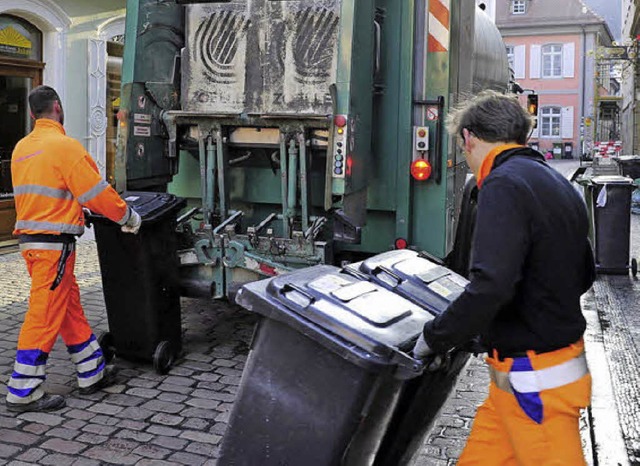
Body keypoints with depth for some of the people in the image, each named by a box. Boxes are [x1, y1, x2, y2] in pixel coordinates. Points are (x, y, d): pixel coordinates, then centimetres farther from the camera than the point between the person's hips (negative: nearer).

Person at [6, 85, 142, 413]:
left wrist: (76, 210, 30)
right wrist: (129, 217, -1)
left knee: (70, 308, 16)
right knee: (45, 316, -2)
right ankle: (23, 392, 6)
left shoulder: (22, 148, 13)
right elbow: (97, 192, -14)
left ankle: (92, 373, 26)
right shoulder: (64, 146, -13)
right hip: (54, 244, -9)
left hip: (29, 239, 9)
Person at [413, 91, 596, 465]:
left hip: (535, 379, -9)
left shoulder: (504, 185, -19)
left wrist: (435, 338, -16)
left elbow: (490, 286, -29)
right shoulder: (559, 184, 11)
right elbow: (583, 275, 20)